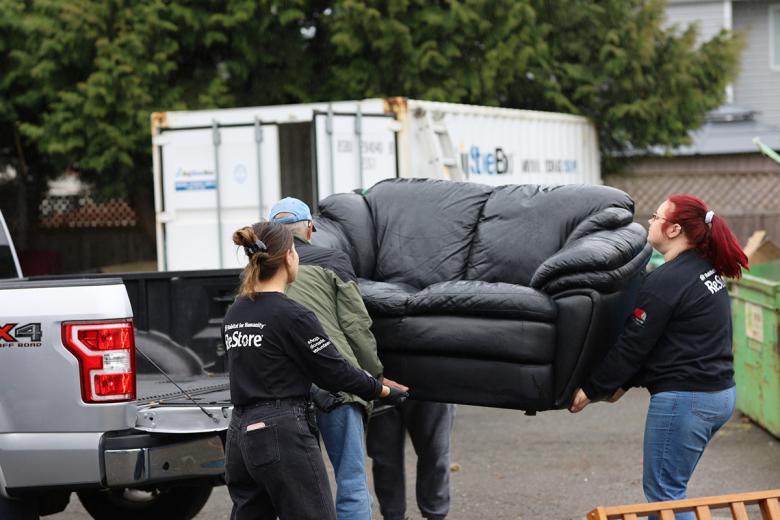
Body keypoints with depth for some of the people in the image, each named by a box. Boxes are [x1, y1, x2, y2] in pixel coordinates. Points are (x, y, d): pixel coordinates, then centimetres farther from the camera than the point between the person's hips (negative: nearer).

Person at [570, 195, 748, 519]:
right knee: (670, 488, 19)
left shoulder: (666, 281, -17)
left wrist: (593, 389, -2)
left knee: (663, 492, 0)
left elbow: (632, 344, -13)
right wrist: (624, 383, 16)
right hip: (720, 394, 10)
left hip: (683, 398, -9)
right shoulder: (707, 270, 11)